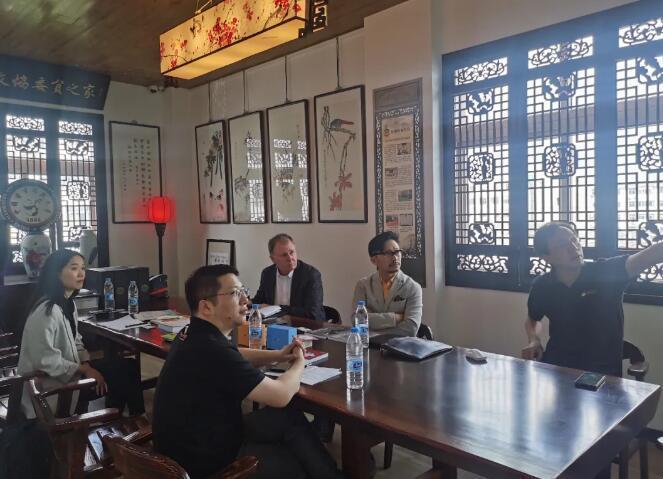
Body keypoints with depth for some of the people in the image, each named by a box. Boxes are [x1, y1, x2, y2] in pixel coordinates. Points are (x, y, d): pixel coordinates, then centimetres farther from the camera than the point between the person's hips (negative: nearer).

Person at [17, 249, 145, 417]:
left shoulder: (69, 303, 7)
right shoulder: (46, 311, -24)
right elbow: (46, 360, -26)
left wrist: (87, 365, -4)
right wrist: (84, 369, -18)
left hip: (68, 372, 9)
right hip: (51, 386, -9)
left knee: (128, 367, -1)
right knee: (125, 373, -9)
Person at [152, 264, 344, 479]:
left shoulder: (196, 335, -2)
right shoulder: (212, 350, -31)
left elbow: (235, 357, 21)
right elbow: (281, 395, -21)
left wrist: (277, 355, 5)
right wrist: (299, 362, -1)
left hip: (196, 439, 8)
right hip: (204, 462, -8)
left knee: (289, 418, 7)